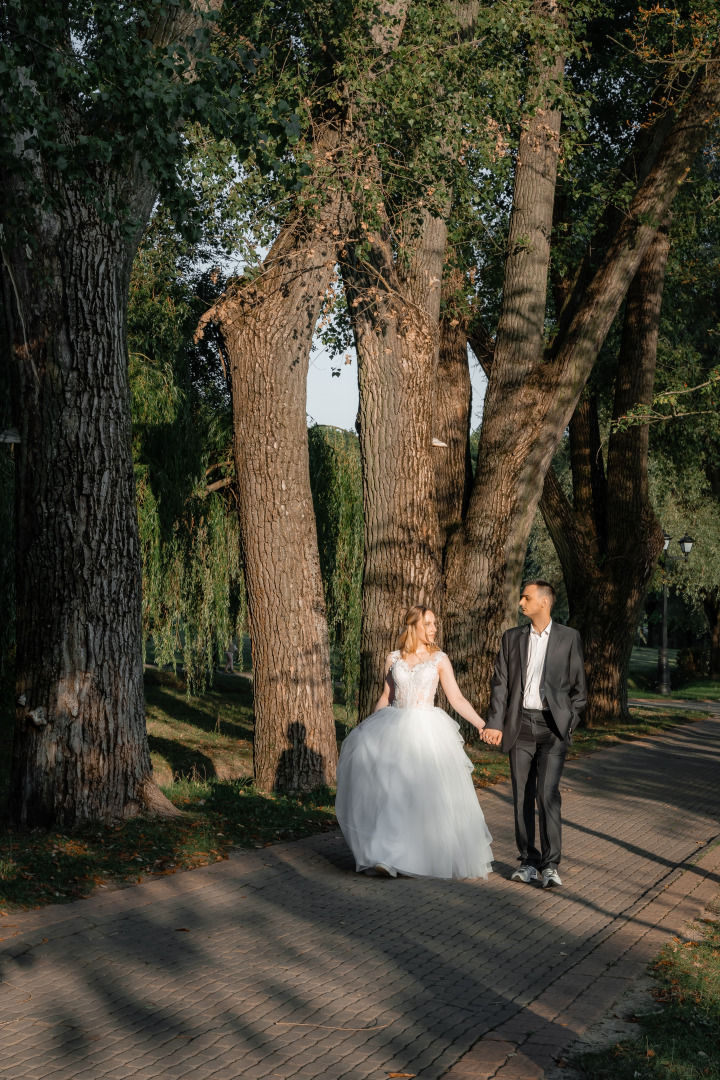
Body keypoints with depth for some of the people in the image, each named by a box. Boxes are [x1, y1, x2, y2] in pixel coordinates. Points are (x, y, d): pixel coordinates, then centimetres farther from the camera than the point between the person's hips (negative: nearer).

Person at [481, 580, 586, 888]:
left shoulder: (569, 637, 3)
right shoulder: (512, 637, 10)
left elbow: (578, 686, 6)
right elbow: (500, 683, 7)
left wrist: (569, 723, -2)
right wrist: (495, 724, -3)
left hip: (552, 726, -3)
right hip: (520, 725, 3)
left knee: (547, 794, -13)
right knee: (522, 796, 5)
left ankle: (550, 864, -8)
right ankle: (529, 860, 15)